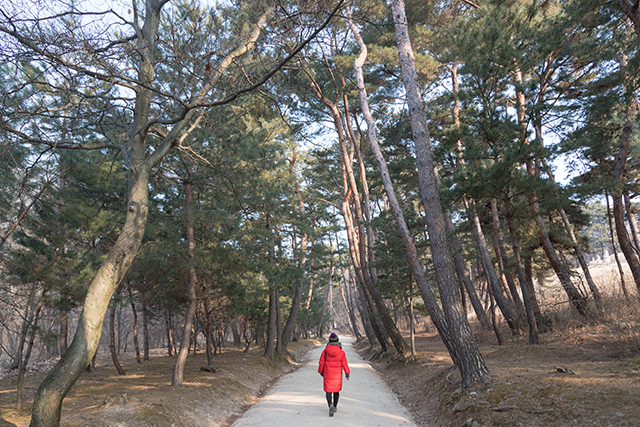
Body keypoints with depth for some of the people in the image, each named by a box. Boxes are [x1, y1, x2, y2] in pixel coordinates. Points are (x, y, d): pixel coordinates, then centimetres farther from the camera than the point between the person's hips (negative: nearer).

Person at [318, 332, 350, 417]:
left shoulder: (325, 351, -8)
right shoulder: (341, 352, -9)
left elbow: (321, 362, -3)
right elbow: (344, 364, -8)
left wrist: (321, 371, 12)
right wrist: (347, 374, 2)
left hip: (327, 374, -1)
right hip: (337, 375, 1)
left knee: (328, 391, 5)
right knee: (336, 390, 21)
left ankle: (330, 405, -20)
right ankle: (335, 406, 29)